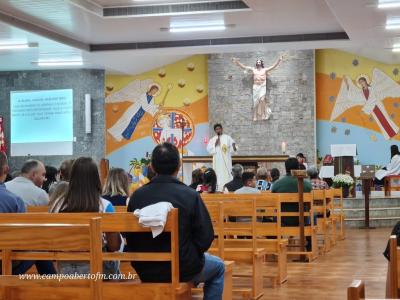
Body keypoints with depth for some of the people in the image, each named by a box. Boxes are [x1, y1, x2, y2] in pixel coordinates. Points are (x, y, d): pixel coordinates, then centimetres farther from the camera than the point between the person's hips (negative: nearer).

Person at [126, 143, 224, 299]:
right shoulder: (189, 195, -18)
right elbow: (206, 237, -16)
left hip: (145, 273, 4)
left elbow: (130, 236, 2)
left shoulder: (137, 196, -8)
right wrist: (192, 256, 5)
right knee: (218, 266, 27)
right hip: (182, 271, -4)